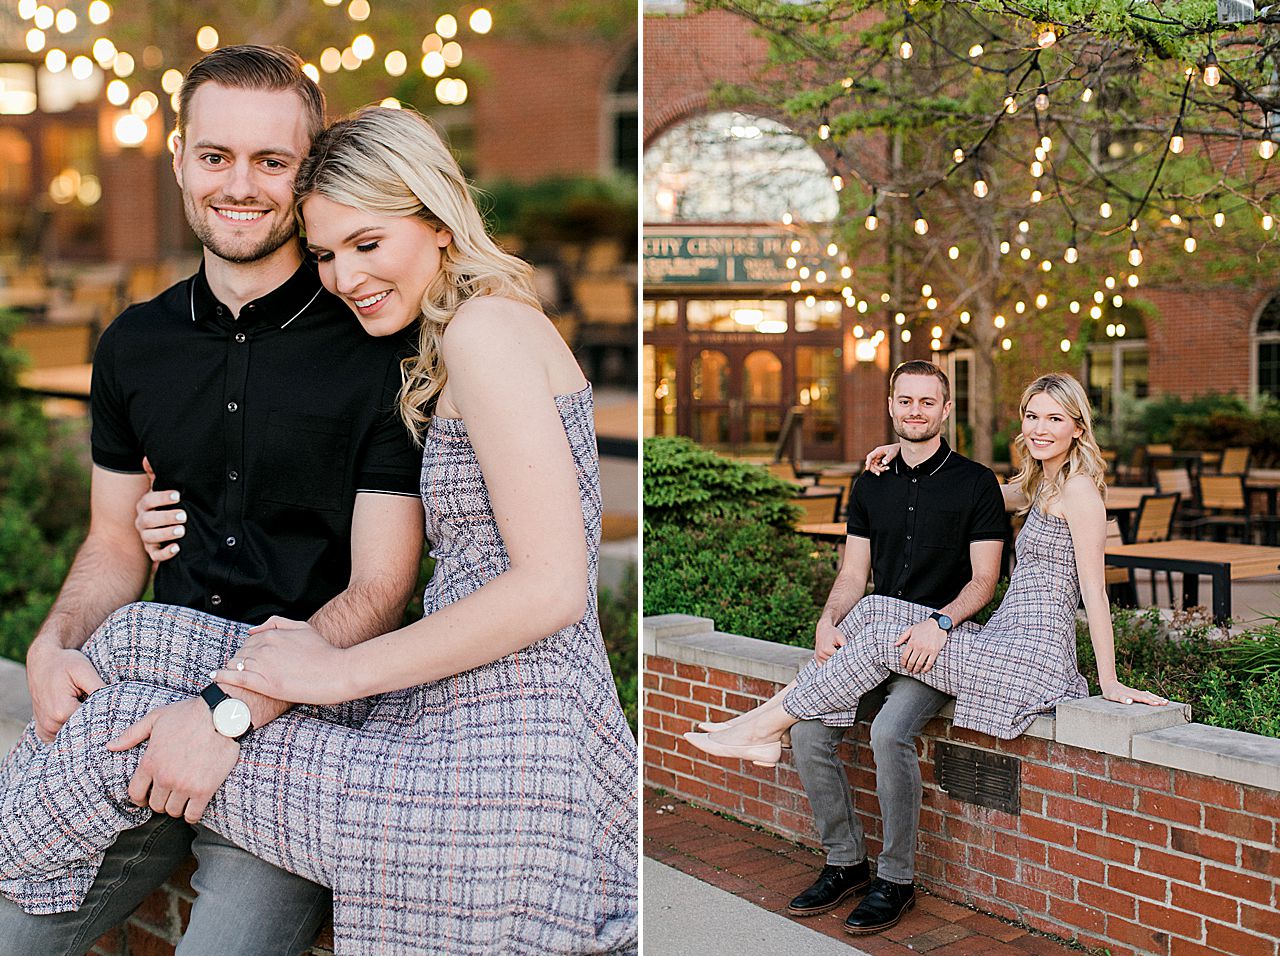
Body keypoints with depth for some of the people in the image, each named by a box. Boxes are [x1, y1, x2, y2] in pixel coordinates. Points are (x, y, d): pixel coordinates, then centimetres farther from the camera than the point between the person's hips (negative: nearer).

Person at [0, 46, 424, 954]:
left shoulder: (379, 349, -9)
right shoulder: (137, 343, 9)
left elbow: (378, 589, -11)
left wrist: (233, 710, -22)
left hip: (308, 708, -4)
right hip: (161, 678, 5)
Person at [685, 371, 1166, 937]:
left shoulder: (1078, 487, -9)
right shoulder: (1038, 485, 19)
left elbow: (1094, 588, -11)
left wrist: (1110, 684, -10)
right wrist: (909, 454, 19)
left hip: (1035, 659, -9)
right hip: (1003, 644, 9)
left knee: (882, 640, -14)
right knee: (876, 608, -5)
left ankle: (765, 728, -4)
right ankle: (766, 728, -7)